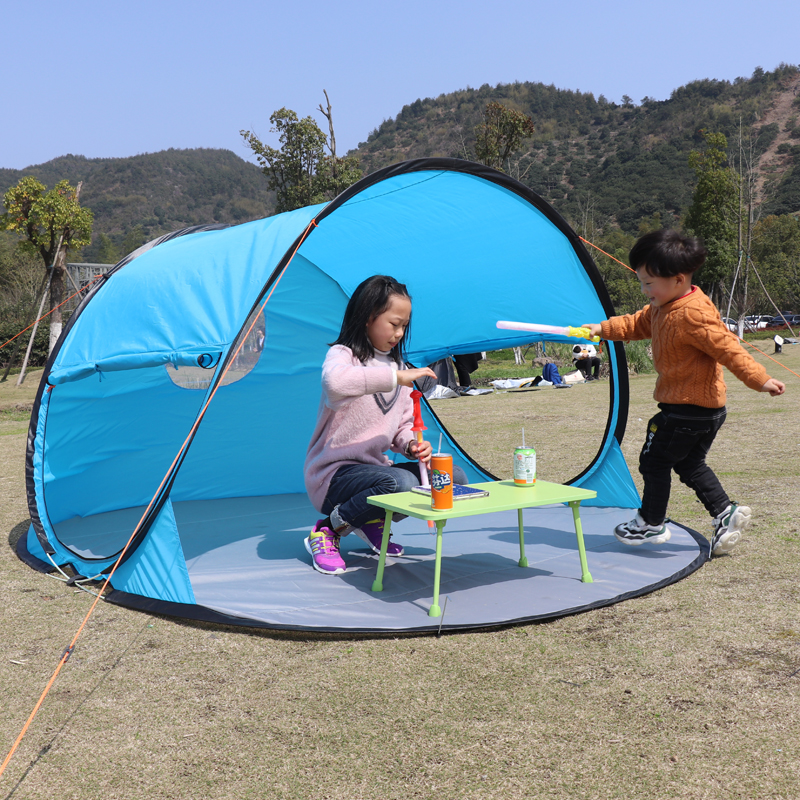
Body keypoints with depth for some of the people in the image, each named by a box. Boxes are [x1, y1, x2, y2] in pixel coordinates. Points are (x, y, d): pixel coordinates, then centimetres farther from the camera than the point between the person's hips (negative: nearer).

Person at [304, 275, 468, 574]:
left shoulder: (396, 365, 12)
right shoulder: (342, 354, -12)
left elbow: (402, 427, 15)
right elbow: (334, 382, -40)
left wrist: (412, 445, -9)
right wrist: (395, 377, -36)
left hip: (374, 467, 8)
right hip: (333, 474, -8)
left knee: (455, 477, -4)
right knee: (401, 482, -36)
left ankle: (374, 522, 7)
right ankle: (328, 530, -12)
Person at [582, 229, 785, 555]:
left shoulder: (694, 314, -24)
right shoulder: (662, 308, 7)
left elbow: (727, 347, -26)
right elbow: (637, 324, 23)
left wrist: (759, 380, -28)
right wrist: (603, 329, 16)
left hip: (690, 410, -10)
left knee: (654, 460, 5)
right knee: (690, 464, 20)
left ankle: (651, 523, 20)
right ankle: (725, 511, 19)